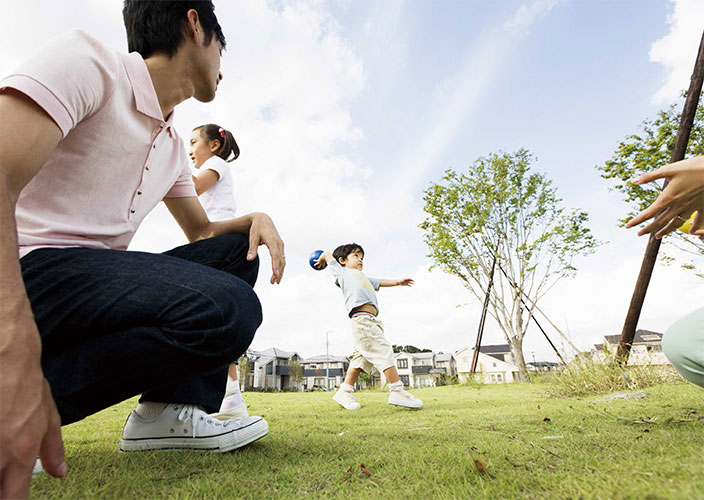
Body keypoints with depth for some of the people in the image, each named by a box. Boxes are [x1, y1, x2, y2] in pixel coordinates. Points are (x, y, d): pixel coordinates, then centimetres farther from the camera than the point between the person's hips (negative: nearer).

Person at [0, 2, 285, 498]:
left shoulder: (173, 146, 17)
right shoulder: (88, 61, -7)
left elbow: (202, 231, 24)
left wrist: (256, 218, 2)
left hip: (99, 279, 9)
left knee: (238, 250, 4)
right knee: (227, 309, -27)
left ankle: (173, 410, -4)